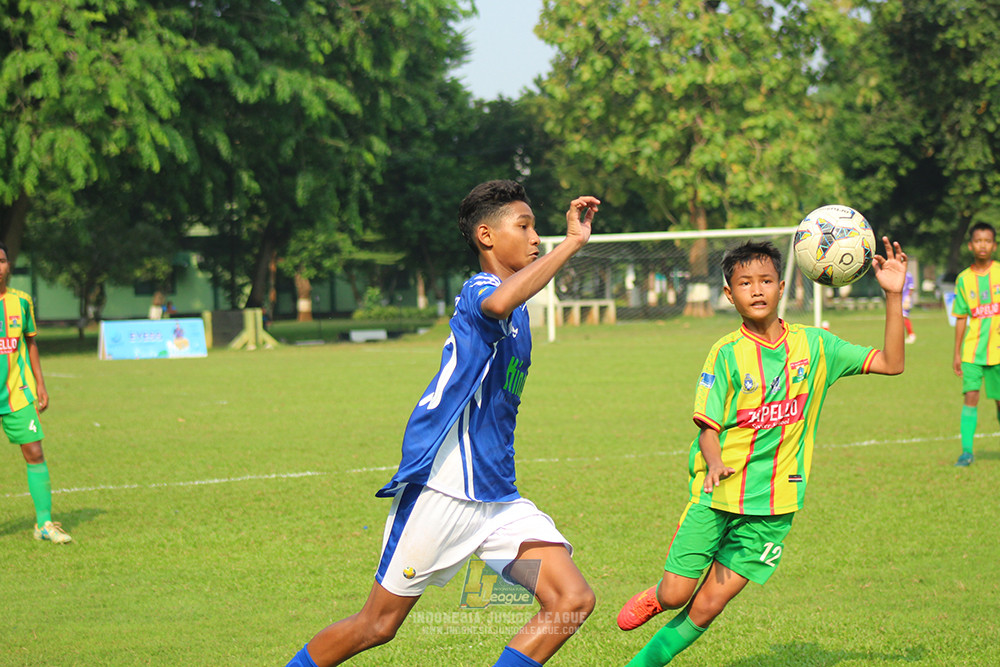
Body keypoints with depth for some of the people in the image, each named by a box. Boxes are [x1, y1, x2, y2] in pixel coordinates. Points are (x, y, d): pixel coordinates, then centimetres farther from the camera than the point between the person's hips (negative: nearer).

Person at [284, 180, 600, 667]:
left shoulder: (517, 314, 16)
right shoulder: (478, 291, -14)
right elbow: (499, 303, -41)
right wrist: (572, 242, -36)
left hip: (497, 497, 8)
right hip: (440, 491, -8)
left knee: (573, 601, -10)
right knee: (377, 625, 3)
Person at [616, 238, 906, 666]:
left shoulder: (813, 345, 0)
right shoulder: (727, 354, -6)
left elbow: (891, 363, -1)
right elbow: (708, 427, -7)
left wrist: (894, 295, -10)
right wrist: (715, 463, -29)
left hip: (773, 503, 1)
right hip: (716, 492, -1)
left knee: (707, 607, -2)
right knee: (676, 595, -3)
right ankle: (656, 597, 33)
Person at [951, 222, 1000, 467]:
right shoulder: (964, 279, 6)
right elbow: (961, 318, 11)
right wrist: (957, 353, 10)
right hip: (973, 348, 1)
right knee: (971, 396, -11)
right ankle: (966, 451, -10)